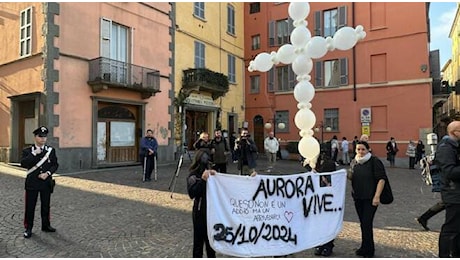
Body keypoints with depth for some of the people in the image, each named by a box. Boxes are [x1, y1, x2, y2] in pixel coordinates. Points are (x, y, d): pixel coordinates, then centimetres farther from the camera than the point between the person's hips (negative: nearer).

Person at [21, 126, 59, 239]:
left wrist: (47, 173, -14)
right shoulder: (27, 151, 0)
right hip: (32, 183, -1)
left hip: (46, 183, 2)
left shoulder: (51, 150, 3)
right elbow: (23, 164, -15)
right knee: (30, 207, 4)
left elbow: (55, 165, 1)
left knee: (46, 206, 12)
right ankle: (28, 228, 17)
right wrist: (34, 154, -21)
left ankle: (46, 225, 26)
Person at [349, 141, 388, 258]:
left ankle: (367, 250, 11)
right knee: (362, 223, 14)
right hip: (358, 197, 6)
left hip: (370, 198, -6)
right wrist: (347, 175, -1)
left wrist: (377, 196, -20)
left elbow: (382, 179, -15)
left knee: (367, 223, -5)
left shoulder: (375, 161, -12)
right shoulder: (354, 162, 7)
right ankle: (367, 248, 29)